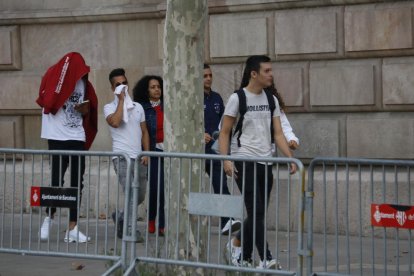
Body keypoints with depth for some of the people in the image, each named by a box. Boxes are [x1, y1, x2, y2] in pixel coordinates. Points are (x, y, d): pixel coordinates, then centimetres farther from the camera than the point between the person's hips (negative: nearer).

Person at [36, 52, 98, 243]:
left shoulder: (82, 82, 9)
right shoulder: (53, 77, -7)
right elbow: (46, 102, -18)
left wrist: (85, 109, -3)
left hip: (78, 139, 5)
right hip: (58, 139, -5)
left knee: (77, 183, 3)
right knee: (57, 181, -4)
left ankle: (72, 229, 7)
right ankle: (49, 218, 21)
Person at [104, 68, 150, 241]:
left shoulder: (138, 107, 16)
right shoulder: (109, 108, 2)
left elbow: (144, 132, 17)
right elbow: (115, 122, -20)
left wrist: (146, 153, 5)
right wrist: (121, 100, -11)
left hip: (138, 157, 6)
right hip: (122, 157, -6)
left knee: (140, 196, 11)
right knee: (131, 193, -18)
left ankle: (120, 217, 34)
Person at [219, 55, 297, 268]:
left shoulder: (271, 100, 11)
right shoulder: (238, 98, -6)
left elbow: (277, 133, 10)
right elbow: (224, 133, -5)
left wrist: (290, 158, -2)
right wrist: (226, 160, -16)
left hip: (265, 162, 6)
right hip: (244, 162, -6)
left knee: (258, 213, 10)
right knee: (256, 211, -13)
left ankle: (241, 253, 25)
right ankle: (265, 258, -15)